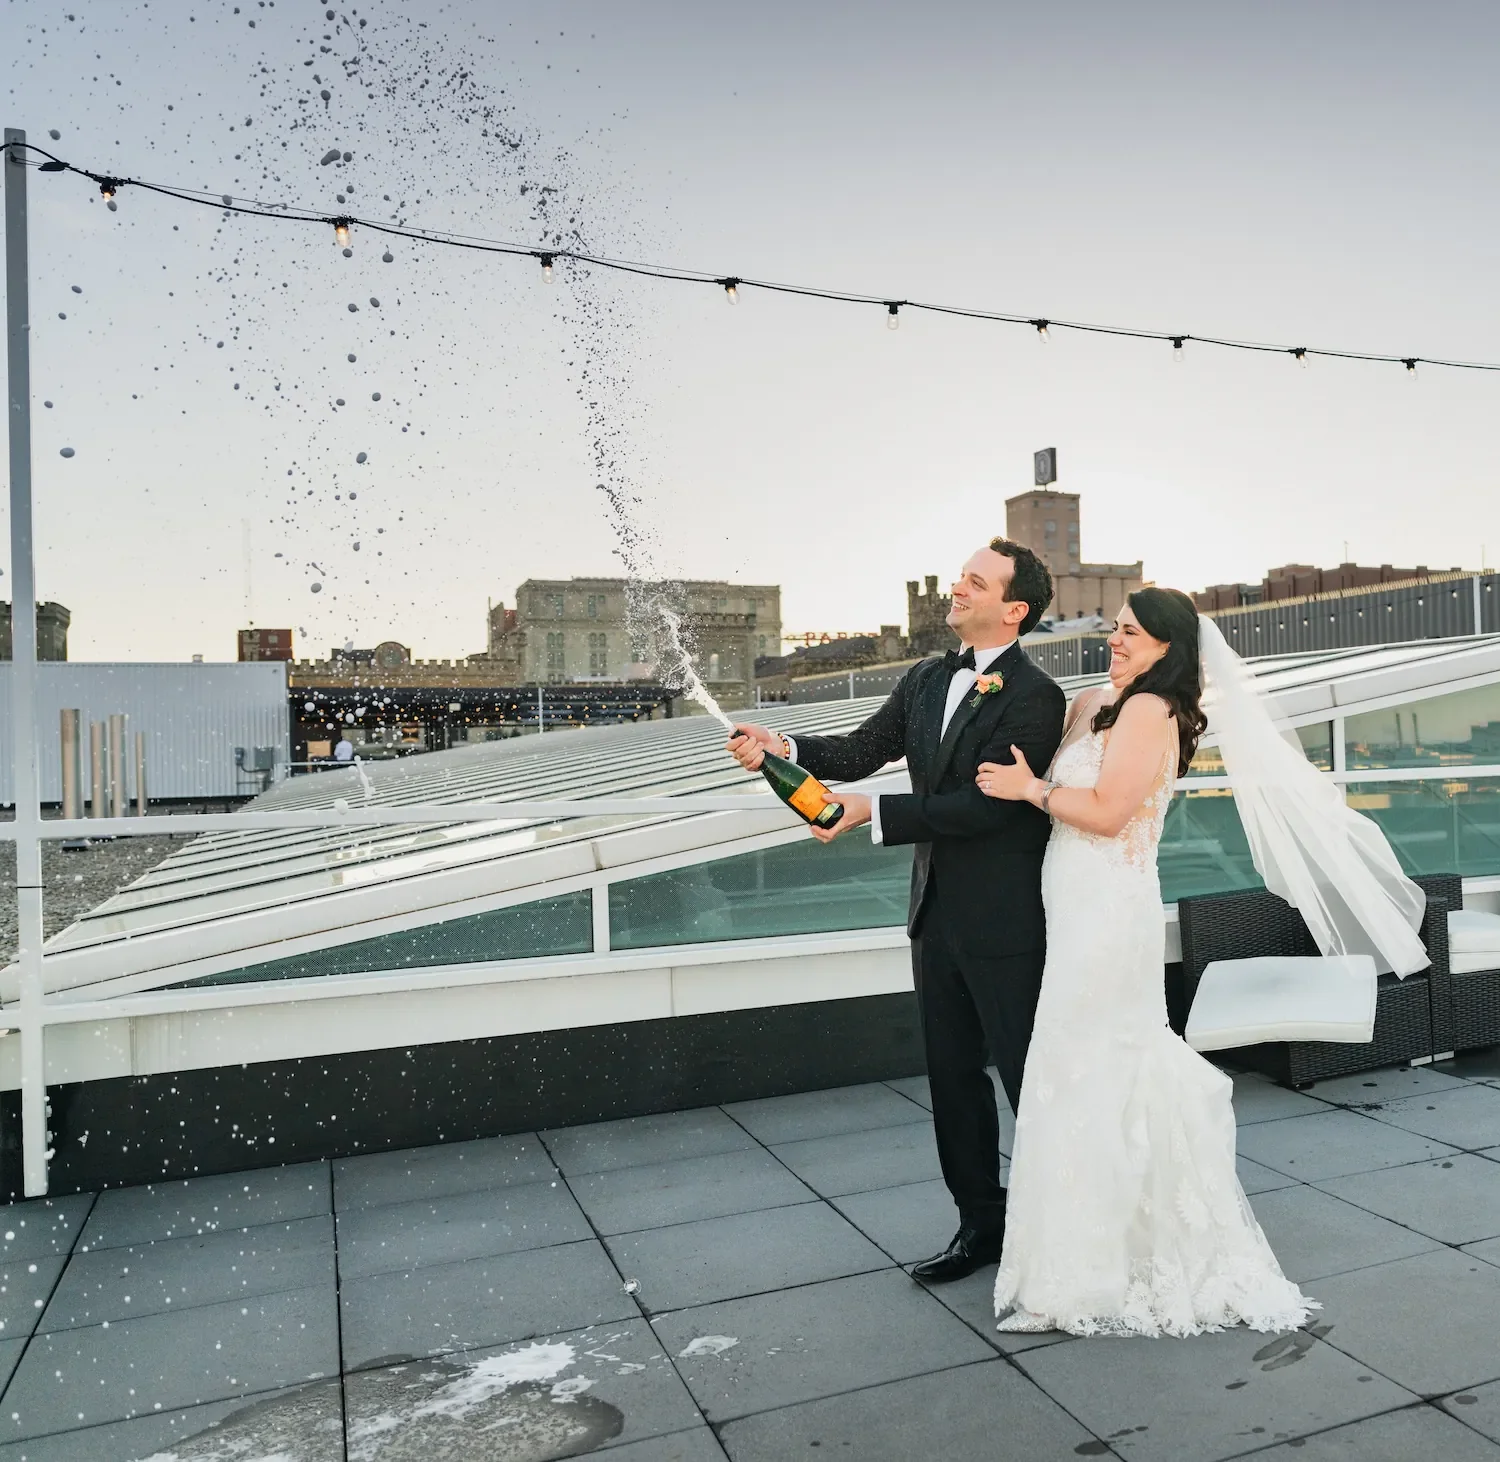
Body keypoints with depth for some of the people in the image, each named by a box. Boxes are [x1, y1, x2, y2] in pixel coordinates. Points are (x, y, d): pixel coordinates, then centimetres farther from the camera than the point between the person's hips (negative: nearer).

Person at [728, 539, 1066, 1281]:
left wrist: (869, 811, -25)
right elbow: (861, 751, 2)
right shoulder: (924, 681, 8)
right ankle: (981, 1223, 33)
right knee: (953, 1077, 16)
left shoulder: (1034, 697, -15)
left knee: (1031, 1078, 7)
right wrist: (783, 748, -15)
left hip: (1005, 922, -7)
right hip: (938, 914, 7)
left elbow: (984, 804, -22)